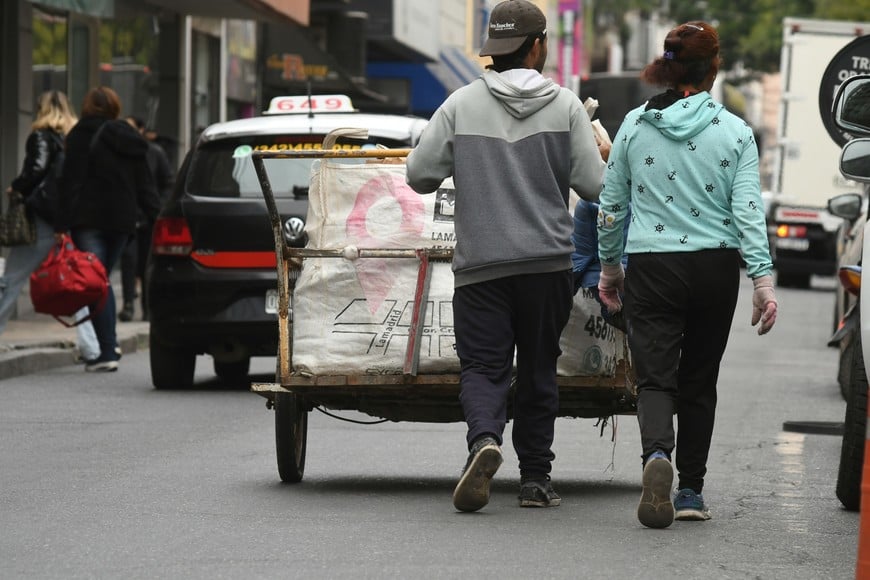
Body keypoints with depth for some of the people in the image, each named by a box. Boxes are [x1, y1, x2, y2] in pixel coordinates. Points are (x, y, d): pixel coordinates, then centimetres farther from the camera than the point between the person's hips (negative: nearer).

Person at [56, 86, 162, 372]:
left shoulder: (82, 136, -5)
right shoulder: (130, 139, 13)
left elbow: (70, 182, -9)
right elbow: (145, 187, 13)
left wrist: (62, 225, -10)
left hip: (88, 219, -6)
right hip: (122, 219, 6)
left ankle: (107, 351, -14)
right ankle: (110, 344, 10)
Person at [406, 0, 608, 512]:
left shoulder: (461, 105, -1)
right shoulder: (566, 107, -2)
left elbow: (420, 174, -3)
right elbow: (595, 186, -6)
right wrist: (601, 153, 17)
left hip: (480, 263, 0)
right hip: (548, 261, 0)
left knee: (483, 366, 2)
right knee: (539, 370, 13)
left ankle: (484, 438, -27)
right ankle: (536, 478, 15)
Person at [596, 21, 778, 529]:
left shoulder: (634, 125, 1)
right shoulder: (735, 132, -3)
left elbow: (611, 205, 8)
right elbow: (748, 210, -8)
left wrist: (610, 266, 20)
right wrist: (763, 280, -8)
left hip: (651, 266, 0)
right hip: (714, 268, 0)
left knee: (656, 378, -2)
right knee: (699, 381, 13)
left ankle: (657, 455, -32)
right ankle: (691, 491, 17)